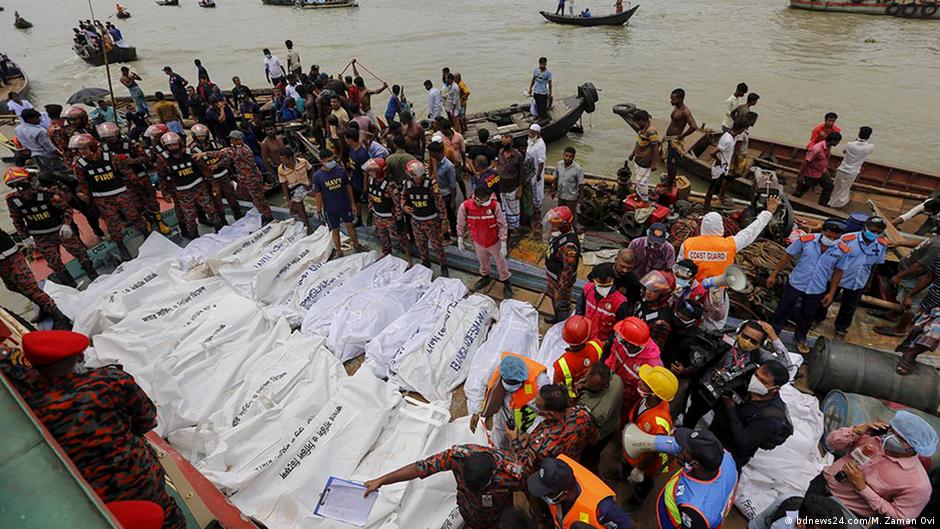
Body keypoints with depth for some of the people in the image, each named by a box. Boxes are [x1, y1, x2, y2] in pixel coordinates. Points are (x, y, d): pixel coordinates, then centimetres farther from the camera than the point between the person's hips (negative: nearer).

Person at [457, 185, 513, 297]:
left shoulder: (494, 206, -30)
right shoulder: (465, 206, -25)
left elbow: (502, 225, -19)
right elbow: (461, 224, -8)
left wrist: (503, 244, -17)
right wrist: (460, 239, 1)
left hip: (494, 242, -2)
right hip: (478, 242, 2)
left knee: (501, 263, 18)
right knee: (483, 261, 28)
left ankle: (506, 283, 43)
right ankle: (485, 277, 57)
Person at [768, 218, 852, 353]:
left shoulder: (843, 250, -13)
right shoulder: (806, 240, -19)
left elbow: (838, 272, -1)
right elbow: (788, 257, -8)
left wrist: (831, 293, 2)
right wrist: (774, 274, -4)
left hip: (817, 291, 2)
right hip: (795, 284, -2)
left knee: (808, 317, 20)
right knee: (782, 310, 13)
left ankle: (800, 338, 43)